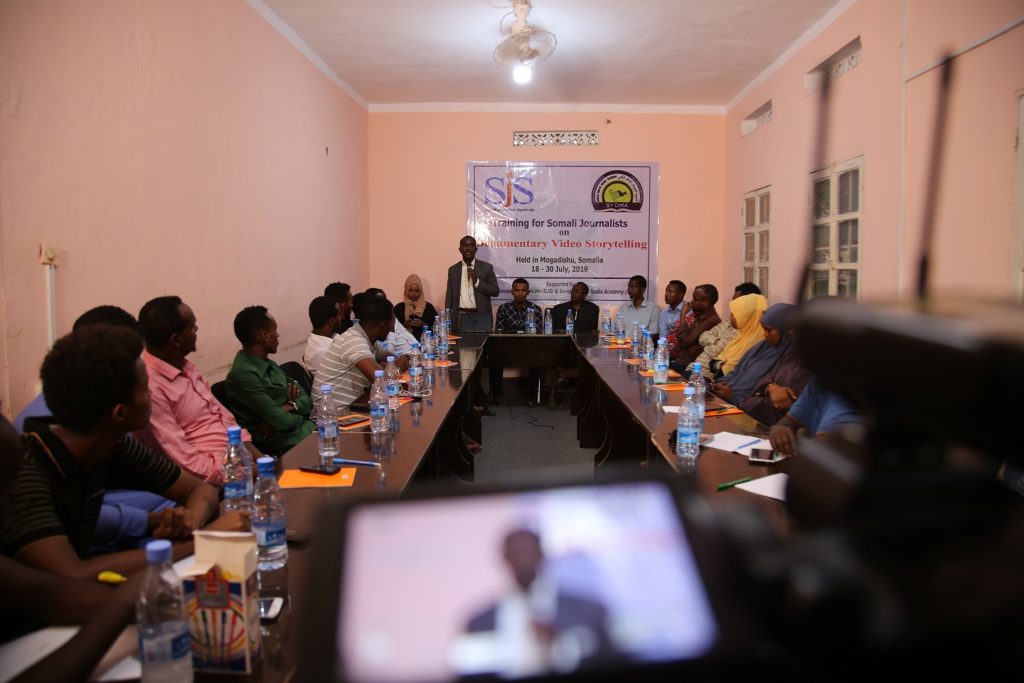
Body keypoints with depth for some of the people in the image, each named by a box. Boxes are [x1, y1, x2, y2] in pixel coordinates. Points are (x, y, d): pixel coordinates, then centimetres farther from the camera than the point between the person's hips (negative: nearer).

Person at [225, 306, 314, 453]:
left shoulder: (270, 365, 12)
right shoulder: (242, 374, -17)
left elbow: (306, 400, 10)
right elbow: (280, 420, -20)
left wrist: (289, 406, -10)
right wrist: (300, 416, -1)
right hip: (285, 444, -8)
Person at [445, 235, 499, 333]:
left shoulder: (486, 267, 5)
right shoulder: (453, 270, 11)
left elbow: (495, 291, 0)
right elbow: (449, 296, 11)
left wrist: (477, 281, -12)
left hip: (482, 316, -1)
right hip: (461, 317, 1)